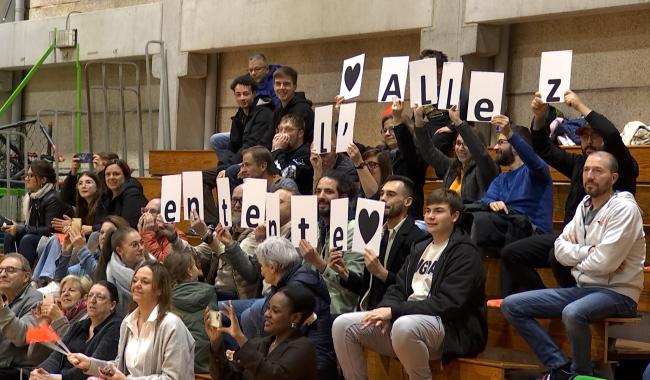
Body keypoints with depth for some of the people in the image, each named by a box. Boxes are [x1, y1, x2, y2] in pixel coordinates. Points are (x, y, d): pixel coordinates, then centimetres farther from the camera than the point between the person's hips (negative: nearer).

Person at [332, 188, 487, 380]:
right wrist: (385, 311, -10)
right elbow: (399, 289, 15)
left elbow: (448, 304, -17)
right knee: (343, 325, -8)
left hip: (451, 330, -8)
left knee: (404, 326, -41)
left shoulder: (465, 253, -5)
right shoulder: (419, 248, 21)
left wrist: (394, 311, -20)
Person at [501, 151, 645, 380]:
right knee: (511, 305, -2)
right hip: (582, 288, 8)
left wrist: (576, 255, -3)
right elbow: (560, 250, 4)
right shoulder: (584, 205, 10)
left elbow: (605, 262, -21)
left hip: (616, 292, -8)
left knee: (573, 314, -40)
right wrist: (587, 252, -13)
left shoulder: (624, 209, -12)